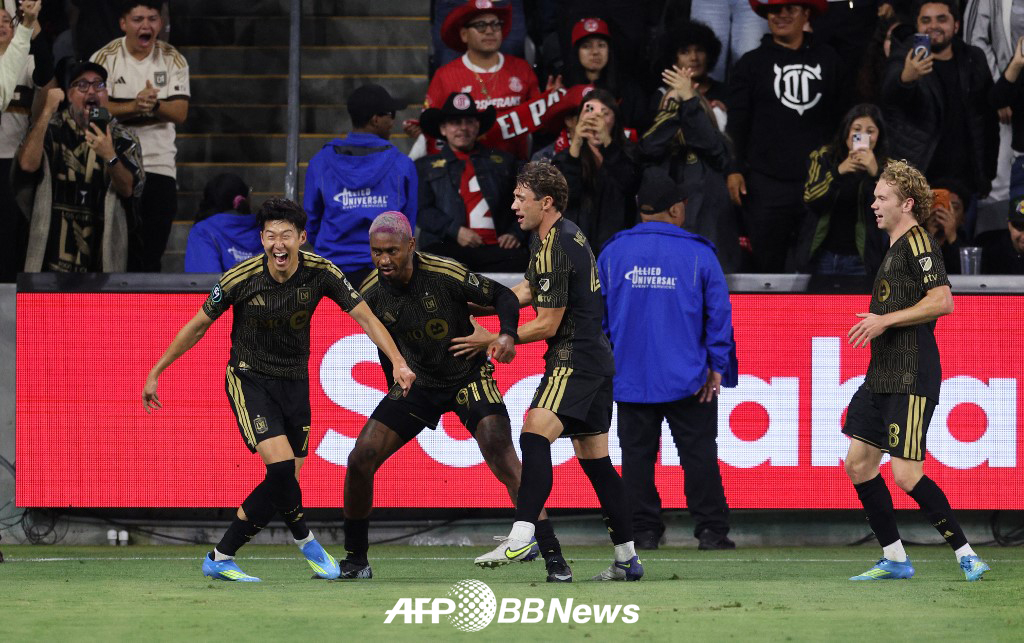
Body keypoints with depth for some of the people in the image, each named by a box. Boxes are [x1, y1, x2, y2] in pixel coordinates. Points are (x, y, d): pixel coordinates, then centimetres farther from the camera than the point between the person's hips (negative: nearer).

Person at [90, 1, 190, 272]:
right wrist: (135, 106, -26)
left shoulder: (173, 61, 5)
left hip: (160, 165, 2)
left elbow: (180, 114, -4)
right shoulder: (105, 58, -1)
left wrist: (154, 105, -25)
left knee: (152, 254, 0)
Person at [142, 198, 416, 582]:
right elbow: (198, 325, -5)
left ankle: (220, 558, 12)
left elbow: (365, 318, -9)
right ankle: (305, 540, 2)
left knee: (282, 483, 0)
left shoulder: (321, 273, -13)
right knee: (281, 464, -23)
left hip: (294, 383, 4)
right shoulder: (240, 279, -18)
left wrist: (397, 361, -25)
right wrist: (156, 371, -1)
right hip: (249, 379, -4)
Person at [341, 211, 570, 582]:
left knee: (503, 459, -21)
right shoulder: (371, 293, -10)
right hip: (417, 383, 4)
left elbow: (502, 296, -13)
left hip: (469, 376, -4)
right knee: (360, 460, -6)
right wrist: (398, 378, 16)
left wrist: (507, 334, -31)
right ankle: (355, 562, 11)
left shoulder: (446, 274, -23)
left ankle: (554, 559, -18)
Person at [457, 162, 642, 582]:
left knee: (535, 433, -26)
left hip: (575, 358, -11)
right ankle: (627, 559, 16)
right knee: (593, 457, 14)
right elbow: (530, 288, 27)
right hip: (595, 358, 11)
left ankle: (522, 536, -42)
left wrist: (490, 340, -7)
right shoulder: (562, 234, 14)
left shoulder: (556, 248, -17)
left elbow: (548, 325, -15)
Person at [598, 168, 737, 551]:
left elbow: (597, 316, 7)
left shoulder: (612, 254, 1)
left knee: (637, 454, 8)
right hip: (687, 379, -2)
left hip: (631, 378, 2)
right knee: (699, 454, 4)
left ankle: (644, 530, 6)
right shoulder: (698, 255, -5)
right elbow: (719, 314, -4)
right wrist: (718, 367, 2)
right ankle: (711, 530, 3)